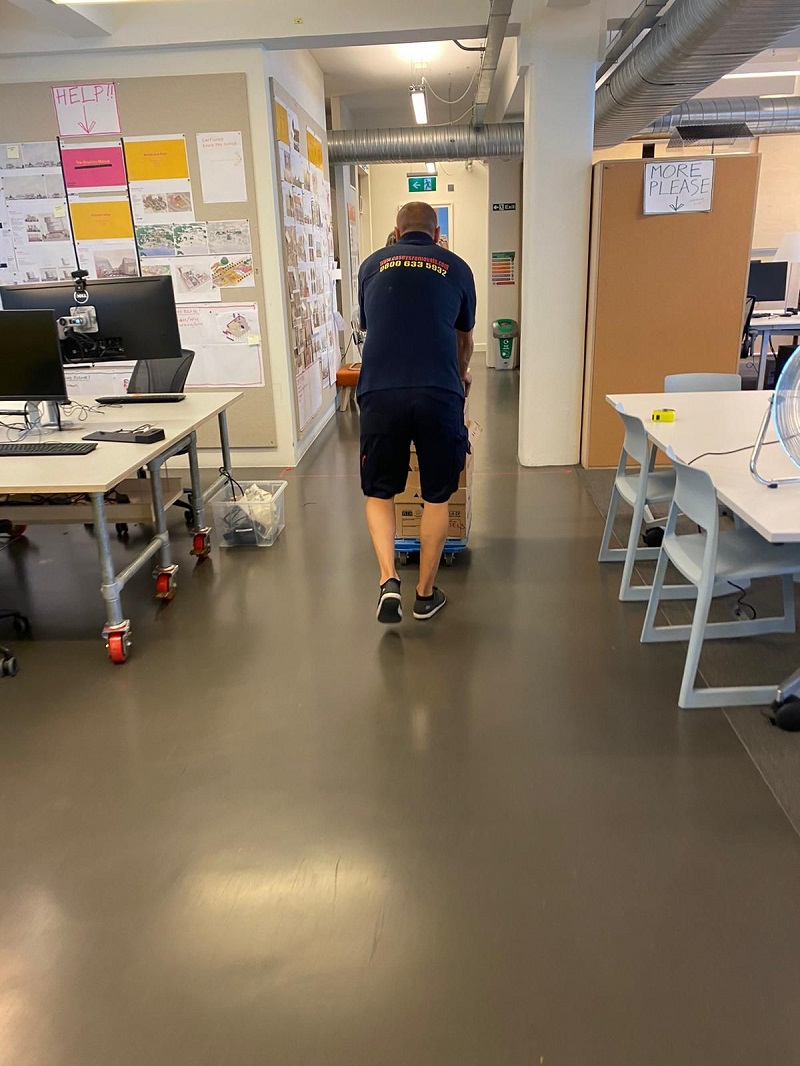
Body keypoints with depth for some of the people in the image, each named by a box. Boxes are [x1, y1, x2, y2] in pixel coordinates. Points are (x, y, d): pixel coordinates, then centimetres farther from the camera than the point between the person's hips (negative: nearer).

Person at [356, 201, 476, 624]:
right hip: (438, 394, 0)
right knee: (436, 497, 16)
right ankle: (426, 594, 23)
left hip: (380, 393, 1)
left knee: (379, 492, 18)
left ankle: (388, 580, 1)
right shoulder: (456, 267, 18)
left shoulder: (372, 265, 20)